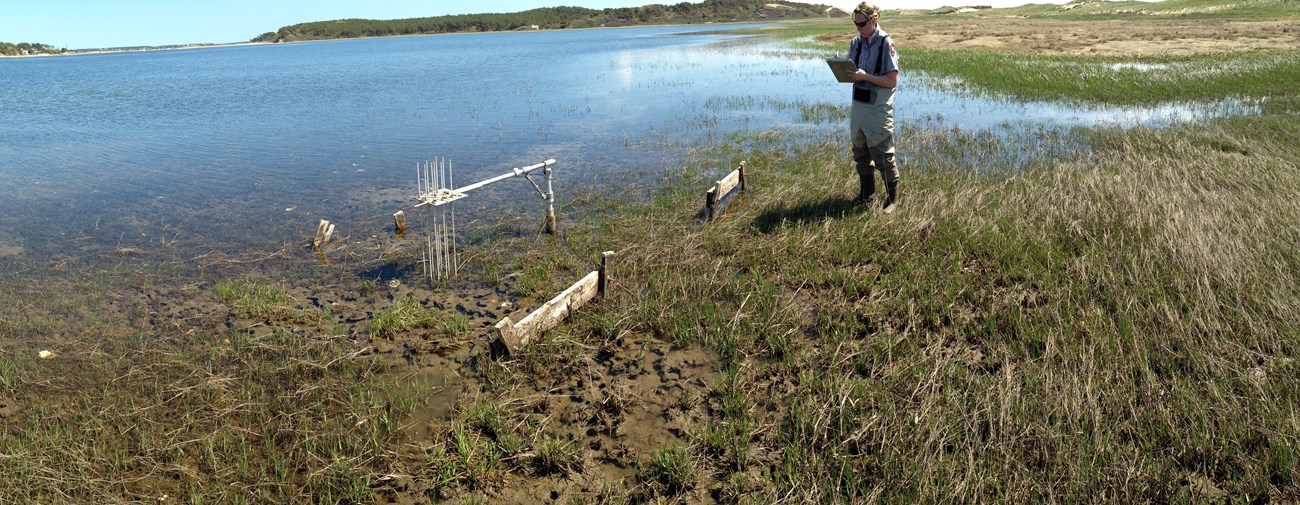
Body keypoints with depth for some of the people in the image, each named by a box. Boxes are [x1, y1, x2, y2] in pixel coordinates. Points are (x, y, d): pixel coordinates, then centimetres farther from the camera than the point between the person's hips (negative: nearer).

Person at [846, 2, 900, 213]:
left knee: (883, 156, 1)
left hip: (878, 109, -6)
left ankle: (892, 199, 14)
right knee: (860, 153, 16)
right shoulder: (856, 43, 5)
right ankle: (867, 193, 32)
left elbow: (892, 81, -14)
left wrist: (865, 76, -22)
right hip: (858, 105, 6)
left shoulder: (886, 44, -12)